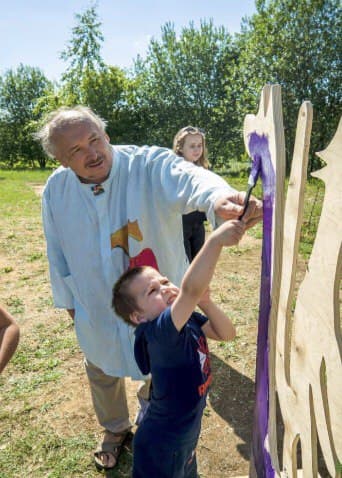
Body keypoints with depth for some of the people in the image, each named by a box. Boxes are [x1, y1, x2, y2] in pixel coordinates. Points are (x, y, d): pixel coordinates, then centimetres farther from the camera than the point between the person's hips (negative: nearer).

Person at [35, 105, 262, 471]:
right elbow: (58, 253, 2)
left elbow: (188, 179, -49)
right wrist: (68, 300, 10)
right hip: (97, 310, 3)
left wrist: (218, 197, -72)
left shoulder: (150, 165, -26)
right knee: (101, 373, 26)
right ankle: (115, 430, 60)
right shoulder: (55, 190, -11)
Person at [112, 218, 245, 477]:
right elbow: (190, 289, -53)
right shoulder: (157, 333, -36)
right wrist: (215, 240, -58)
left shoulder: (188, 319, -9)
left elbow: (227, 333, -5)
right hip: (162, 450, -7)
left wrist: (205, 301, -21)